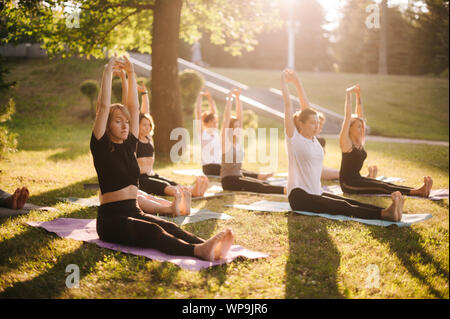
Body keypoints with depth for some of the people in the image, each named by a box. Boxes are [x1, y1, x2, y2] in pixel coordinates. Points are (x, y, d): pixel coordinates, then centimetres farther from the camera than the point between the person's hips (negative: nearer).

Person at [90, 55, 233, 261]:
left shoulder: (129, 145, 14)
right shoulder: (101, 147, -3)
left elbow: (134, 107, 13)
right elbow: (104, 106, -11)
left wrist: (131, 73, 11)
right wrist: (108, 71, -6)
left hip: (134, 212, 6)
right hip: (111, 219, -6)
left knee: (169, 227, -24)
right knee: (153, 232, -33)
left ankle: (210, 248, -50)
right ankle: (198, 251, -58)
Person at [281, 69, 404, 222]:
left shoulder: (314, 139, 15)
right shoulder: (293, 138, -5)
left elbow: (306, 108, 19)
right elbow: (288, 105, -10)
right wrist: (284, 82, -4)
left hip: (316, 194, 8)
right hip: (299, 197, -8)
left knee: (352, 203, -17)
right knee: (343, 208, -28)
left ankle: (387, 211, -36)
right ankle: (383, 214, -47)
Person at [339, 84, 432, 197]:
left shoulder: (359, 141, 11)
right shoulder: (345, 142, -11)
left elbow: (359, 115, 13)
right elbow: (348, 116, -19)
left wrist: (358, 96, 12)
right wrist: (348, 95, -18)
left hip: (357, 179, 8)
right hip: (348, 183, -8)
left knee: (385, 185, -11)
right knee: (380, 187, -22)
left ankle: (419, 190, -28)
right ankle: (417, 192, -36)